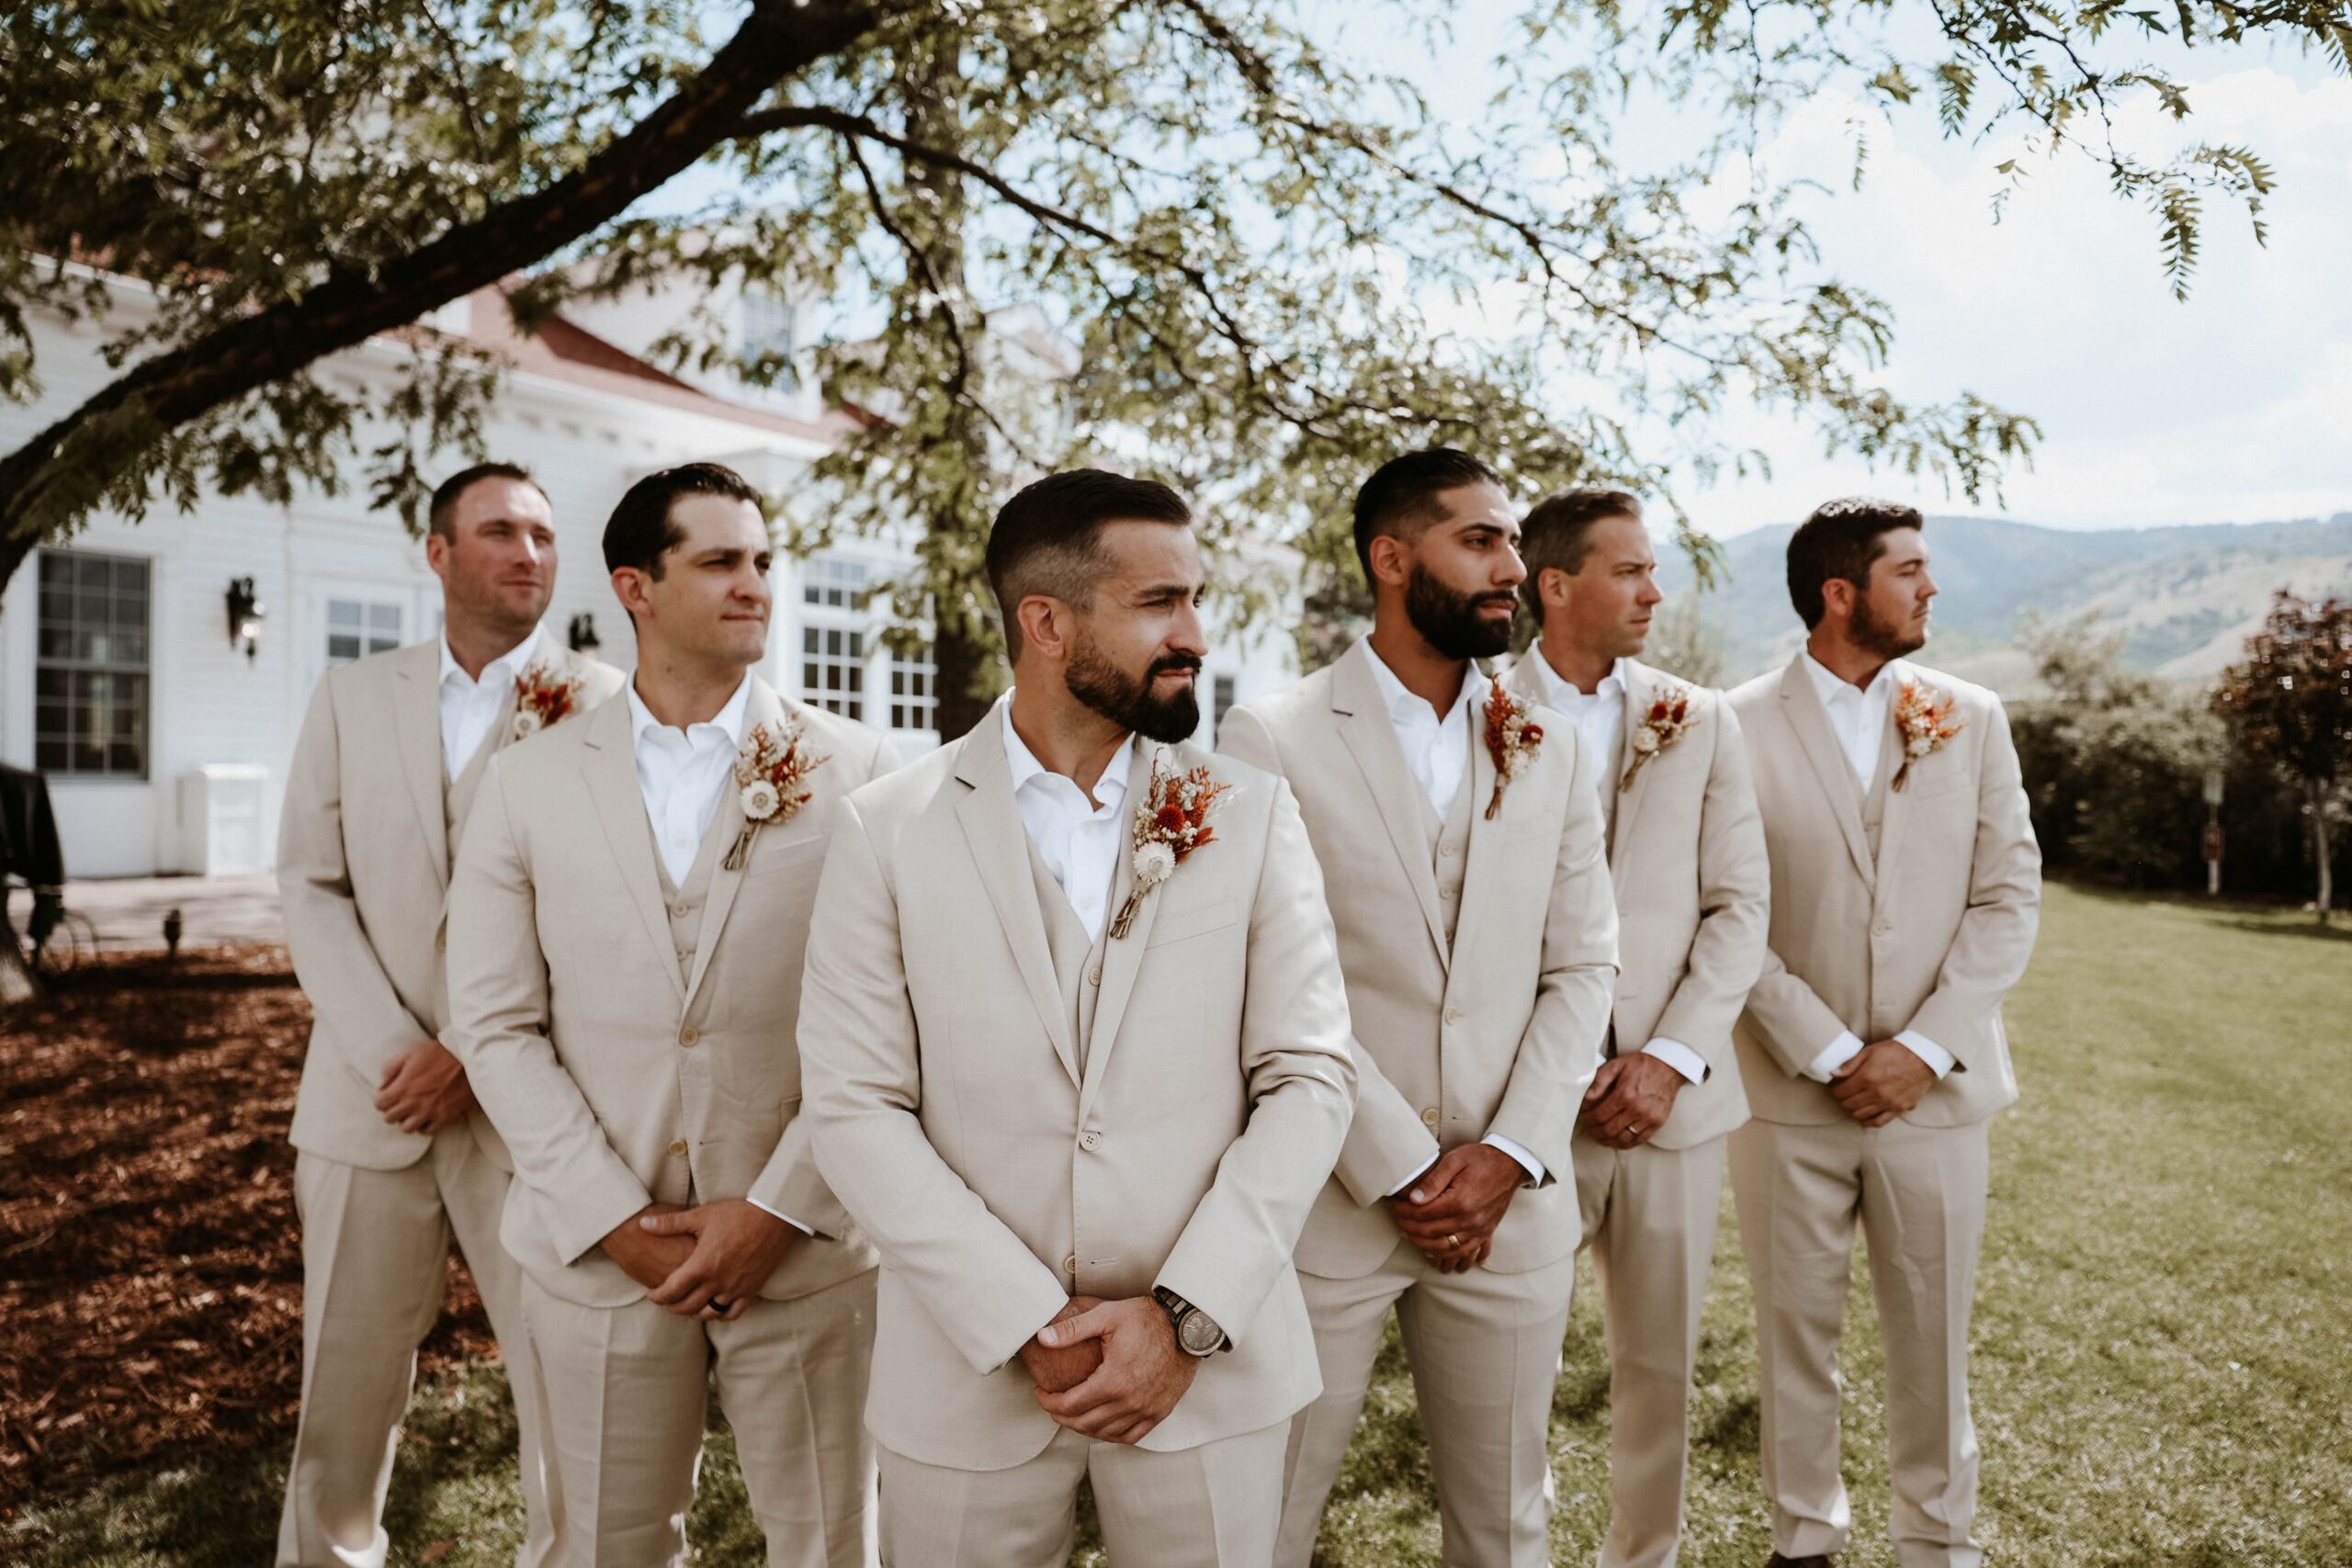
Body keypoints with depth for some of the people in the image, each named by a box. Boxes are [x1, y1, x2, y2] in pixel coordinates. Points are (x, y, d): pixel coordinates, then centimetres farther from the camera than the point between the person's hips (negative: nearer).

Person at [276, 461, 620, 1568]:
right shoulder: (351, 698, 10)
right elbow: (311, 887, 5)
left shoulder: (603, 705, -1)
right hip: (370, 1100, 3)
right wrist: (390, 1051, -7)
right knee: (343, 1390, 14)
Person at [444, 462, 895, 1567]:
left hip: (804, 1250, -1)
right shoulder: (531, 788, 2)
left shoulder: (857, 771, -4)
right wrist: (616, 1221, -8)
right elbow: (497, 1027, -1)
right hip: (598, 1255, 2)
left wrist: (778, 1210, -11)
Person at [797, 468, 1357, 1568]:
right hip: (968, 1375, 0)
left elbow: (1309, 1077, -3)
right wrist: (1028, 1329, -13)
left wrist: (1187, 1314, -12)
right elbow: (855, 1107, -7)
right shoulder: (888, 831, -4)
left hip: (1212, 1369, 1)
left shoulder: (1253, 815, -1)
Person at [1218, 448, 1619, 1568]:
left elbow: (1582, 967, 5)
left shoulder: (1552, 749, 8)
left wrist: (1509, 1157, -6)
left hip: (1510, 1200, 4)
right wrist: (1402, 1171, -12)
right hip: (1327, 1206, -3)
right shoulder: (1273, 739, -7)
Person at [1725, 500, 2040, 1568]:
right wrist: (1829, 1056, -10)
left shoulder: (1971, 719, 5)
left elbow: (2008, 898, 2)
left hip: (1936, 1087, 2)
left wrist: (1923, 1050, -8)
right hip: (1789, 1091, -2)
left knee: (1933, 1336, 11)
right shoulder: (1739, 728, -5)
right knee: (1796, 1330, 10)